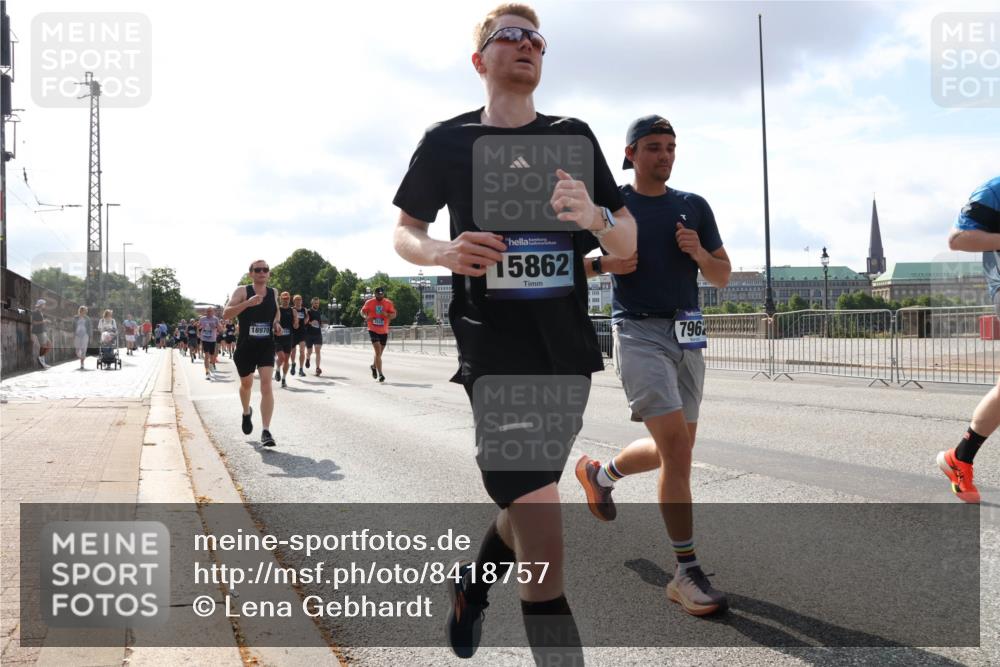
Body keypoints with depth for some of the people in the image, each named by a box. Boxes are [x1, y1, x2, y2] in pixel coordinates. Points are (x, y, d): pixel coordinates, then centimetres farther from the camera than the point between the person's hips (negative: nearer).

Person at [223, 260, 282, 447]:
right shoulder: (242, 291, -6)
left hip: (266, 346, 1)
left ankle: (266, 431, -17)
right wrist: (247, 303, -29)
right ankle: (246, 413, 50)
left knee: (266, 384, -15)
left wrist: (276, 323, 5)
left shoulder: (273, 292, 5)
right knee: (246, 383, 18)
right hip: (245, 346, -1)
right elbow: (226, 314, -17)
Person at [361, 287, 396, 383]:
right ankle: (380, 374, -15)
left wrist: (387, 314, -21)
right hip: (373, 330, -3)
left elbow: (394, 315, 1)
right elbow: (363, 311, 11)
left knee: (379, 352, 15)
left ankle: (374, 366, 45)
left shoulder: (388, 303, 1)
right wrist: (365, 317, -11)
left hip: (384, 331, 3)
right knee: (378, 351, -16)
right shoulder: (369, 303, -2)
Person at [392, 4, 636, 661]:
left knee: (530, 499, 20)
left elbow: (628, 246, 6)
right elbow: (404, 232, 11)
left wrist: (595, 216, -17)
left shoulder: (573, 136, 8)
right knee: (545, 547, -12)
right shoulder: (447, 141, 2)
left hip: (570, 350, 5)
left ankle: (473, 583, 50)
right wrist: (442, 252, -12)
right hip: (496, 352, -4)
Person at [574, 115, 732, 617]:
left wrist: (698, 253, -7)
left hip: (687, 337, 6)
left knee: (675, 451, 13)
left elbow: (723, 277, 13)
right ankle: (686, 573, -8)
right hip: (639, 334, -5)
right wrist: (606, 263, -13)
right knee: (677, 448, -16)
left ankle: (600, 474, 41)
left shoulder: (694, 206, 12)